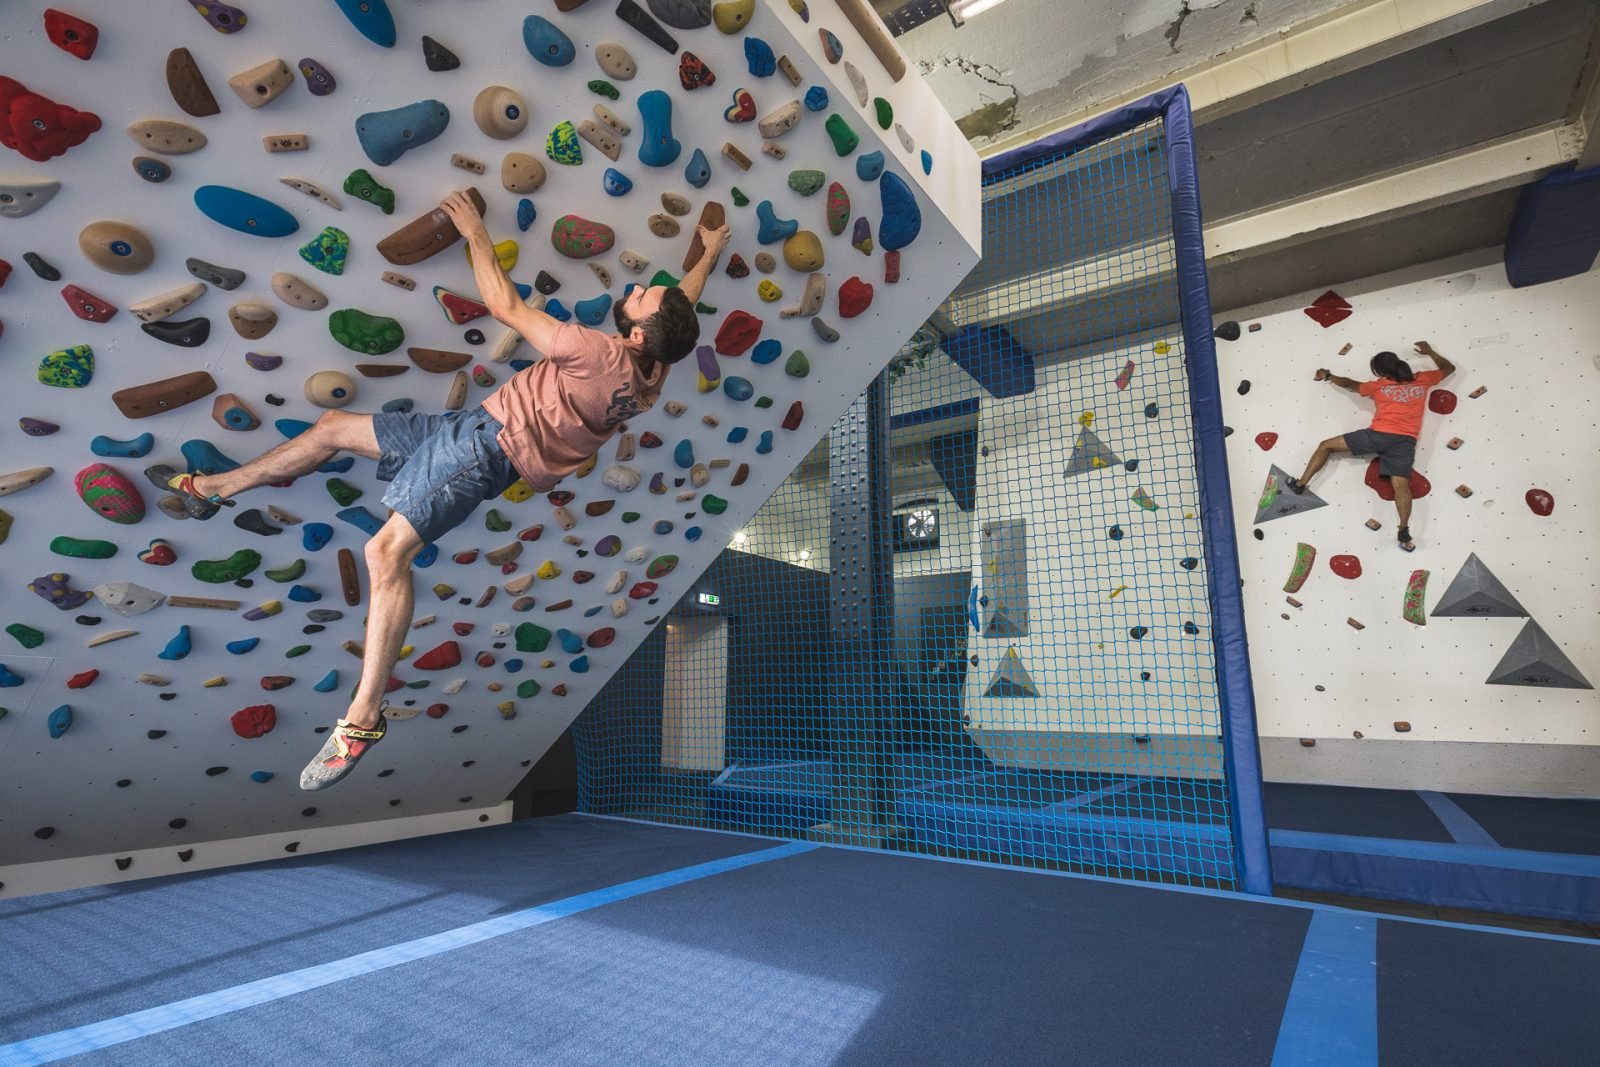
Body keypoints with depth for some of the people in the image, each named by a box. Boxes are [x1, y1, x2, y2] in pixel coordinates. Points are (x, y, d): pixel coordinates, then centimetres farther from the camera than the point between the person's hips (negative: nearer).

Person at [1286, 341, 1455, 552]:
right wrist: (1430, 352, 47)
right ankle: (1404, 531, -26)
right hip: (1405, 441, 3)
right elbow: (1449, 368, 38)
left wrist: (1328, 376, 42)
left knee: (1326, 446, 12)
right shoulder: (1422, 381, 19)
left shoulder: (1379, 386, 13)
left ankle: (1300, 483, 6)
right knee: (1400, 484, -11)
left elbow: (1349, 384, 27)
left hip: (1379, 434, -3)